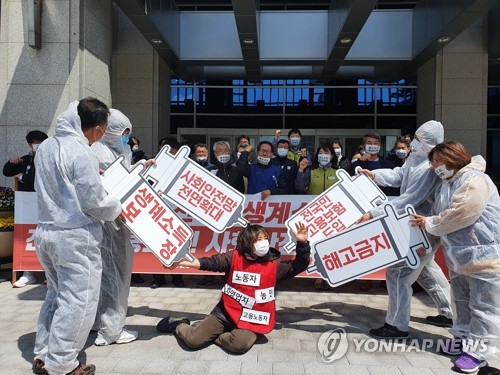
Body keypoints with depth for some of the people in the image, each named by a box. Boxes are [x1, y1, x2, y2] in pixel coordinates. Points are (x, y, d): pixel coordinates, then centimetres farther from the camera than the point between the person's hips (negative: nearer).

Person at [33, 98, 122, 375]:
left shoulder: (46, 146, 7)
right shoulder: (81, 153, -19)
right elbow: (93, 203, -17)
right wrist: (117, 210, 2)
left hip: (46, 231, 9)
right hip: (75, 237, -9)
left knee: (55, 294, 21)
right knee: (77, 301, 5)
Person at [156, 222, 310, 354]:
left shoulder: (274, 264, 0)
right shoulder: (235, 257, -3)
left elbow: (298, 266, -1)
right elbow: (210, 262, -3)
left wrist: (302, 243, -15)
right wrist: (182, 262, -12)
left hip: (251, 319, 1)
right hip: (225, 312, 0)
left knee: (241, 343, -31)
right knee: (193, 340, -8)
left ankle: (213, 336, 1)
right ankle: (178, 325, 28)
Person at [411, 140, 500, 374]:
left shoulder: (474, 181, -19)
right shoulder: (445, 184, 11)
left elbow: (458, 215, -25)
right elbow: (440, 217, 17)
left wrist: (428, 224, -12)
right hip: (458, 256, 10)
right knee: (462, 302, 18)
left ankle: (478, 351, 10)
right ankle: (464, 340, 31)